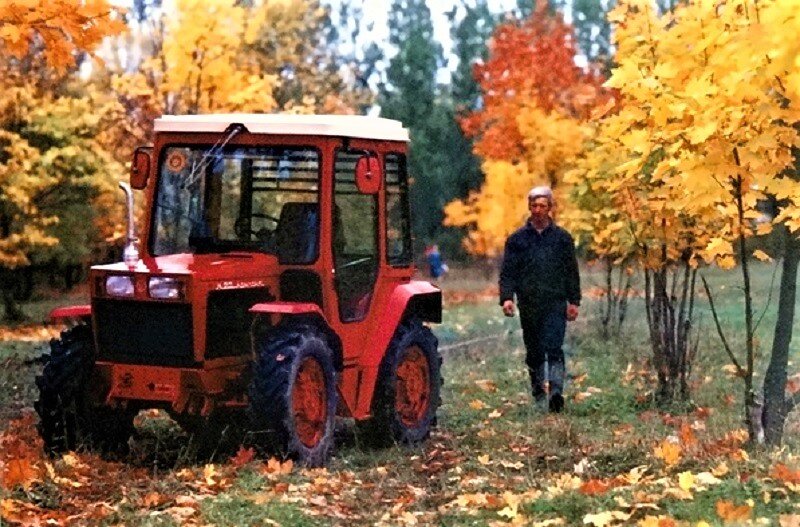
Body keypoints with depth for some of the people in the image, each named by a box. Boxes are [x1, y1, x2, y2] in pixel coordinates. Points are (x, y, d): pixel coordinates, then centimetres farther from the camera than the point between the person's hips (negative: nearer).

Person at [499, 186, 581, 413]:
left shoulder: (562, 238, 8)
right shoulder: (517, 239, 8)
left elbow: (572, 272, 11)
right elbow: (507, 272, 5)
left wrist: (574, 301, 3)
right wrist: (506, 297, -10)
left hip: (556, 304, -2)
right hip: (528, 306, 2)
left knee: (554, 348, -16)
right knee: (534, 352, 9)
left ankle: (556, 392, -25)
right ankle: (538, 394, 21)